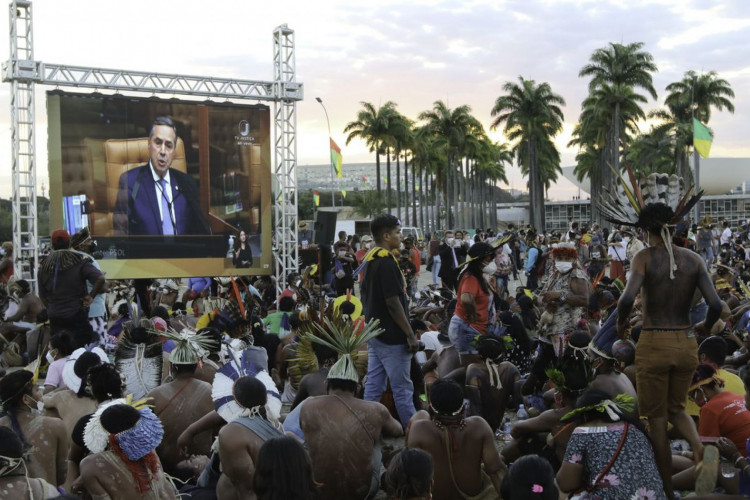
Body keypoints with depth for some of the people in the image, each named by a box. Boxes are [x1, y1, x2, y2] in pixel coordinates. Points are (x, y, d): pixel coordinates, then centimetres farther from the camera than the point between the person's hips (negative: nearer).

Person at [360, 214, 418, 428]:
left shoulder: (369, 259, 11)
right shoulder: (387, 262, -18)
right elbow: (393, 303, -21)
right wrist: (410, 334, -17)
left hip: (374, 334, 9)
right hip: (392, 337, -9)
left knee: (373, 386, 11)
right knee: (402, 389, 0)